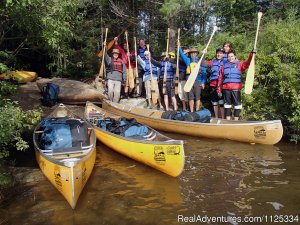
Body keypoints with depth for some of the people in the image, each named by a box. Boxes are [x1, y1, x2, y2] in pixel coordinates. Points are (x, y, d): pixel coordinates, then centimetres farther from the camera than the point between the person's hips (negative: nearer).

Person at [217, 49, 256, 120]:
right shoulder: (224, 66, 16)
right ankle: (228, 120, 16)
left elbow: (247, 63, -8)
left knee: (237, 104, -2)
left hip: (236, 88, -2)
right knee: (227, 104, 8)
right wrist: (219, 89, 6)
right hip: (226, 89, 2)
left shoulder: (239, 64, 12)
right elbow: (220, 78, 12)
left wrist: (252, 54, -23)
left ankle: (236, 120, 7)